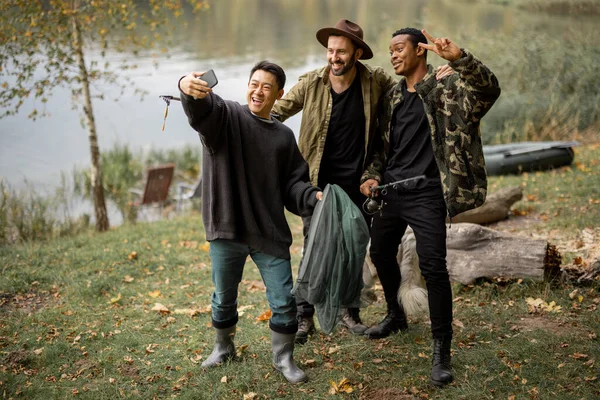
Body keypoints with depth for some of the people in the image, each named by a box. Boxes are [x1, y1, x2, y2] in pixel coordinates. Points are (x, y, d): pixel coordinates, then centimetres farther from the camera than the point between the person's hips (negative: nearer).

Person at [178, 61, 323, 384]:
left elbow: (292, 184, 8)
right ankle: (223, 348, 41)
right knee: (224, 298, 17)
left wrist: (313, 196, -13)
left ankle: (283, 359, 24)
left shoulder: (284, 136, 7)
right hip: (226, 228, -1)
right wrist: (189, 88, -51)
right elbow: (202, 108, -27)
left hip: (270, 233, 2)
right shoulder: (225, 116, -4)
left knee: (283, 301, 3)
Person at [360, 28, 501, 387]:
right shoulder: (393, 97, 13)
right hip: (391, 192, 7)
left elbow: (489, 89, -24)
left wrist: (459, 58, -38)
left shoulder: (446, 90, -6)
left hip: (425, 194, -7)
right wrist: (373, 175, 2)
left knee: (434, 268, -13)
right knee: (381, 253, 17)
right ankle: (396, 316, 42)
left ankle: (442, 350, -3)